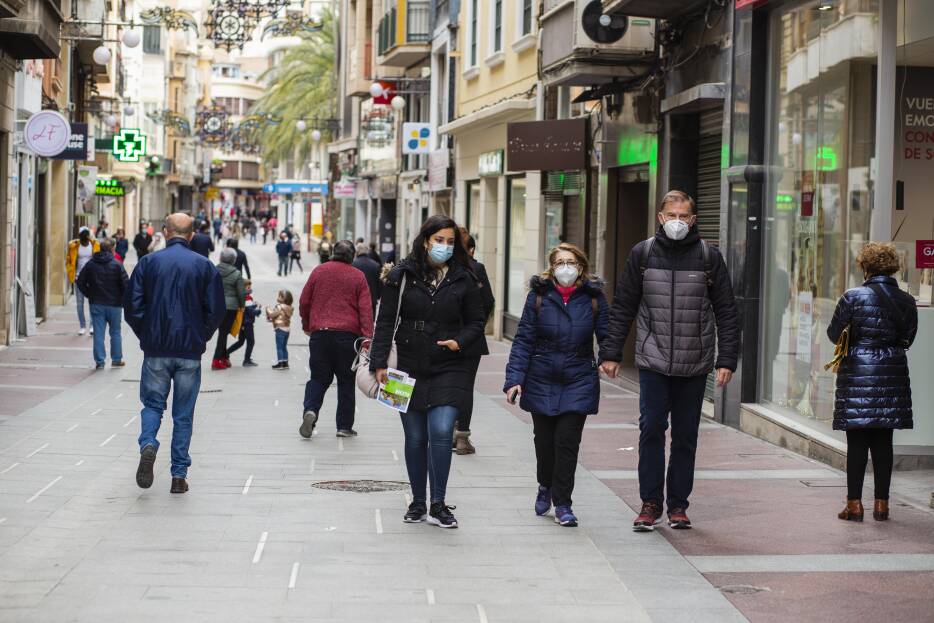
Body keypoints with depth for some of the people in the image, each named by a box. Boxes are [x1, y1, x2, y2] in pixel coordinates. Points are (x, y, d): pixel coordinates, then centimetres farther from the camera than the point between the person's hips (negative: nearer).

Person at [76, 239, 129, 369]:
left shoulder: (91, 264, 2)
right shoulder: (117, 265, -8)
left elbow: (80, 282, 2)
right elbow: (126, 284, -12)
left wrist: (90, 295, 10)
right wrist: (123, 299, 4)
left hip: (96, 304, 2)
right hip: (114, 304, -2)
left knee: (98, 333, 4)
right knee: (115, 332, 11)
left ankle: (99, 361, 3)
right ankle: (116, 359, 15)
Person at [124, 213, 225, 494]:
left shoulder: (148, 263, -1)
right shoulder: (205, 266, 0)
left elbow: (132, 306, -3)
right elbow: (216, 311, -2)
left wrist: (146, 336, 12)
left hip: (156, 350, 0)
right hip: (190, 352, 0)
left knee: (152, 404, 13)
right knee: (183, 414, 7)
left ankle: (148, 444, -16)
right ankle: (179, 475, 6)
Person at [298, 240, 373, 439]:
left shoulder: (319, 271, 5)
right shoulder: (358, 277, 2)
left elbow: (304, 302, 9)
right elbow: (366, 309, -5)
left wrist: (307, 326, 23)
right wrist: (367, 337, -8)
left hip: (320, 333, 1)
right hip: (348, 334, -1)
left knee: (318, 377, 10)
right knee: (346, 381, 8)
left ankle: (310, 410, -16)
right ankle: (344, 426, 9)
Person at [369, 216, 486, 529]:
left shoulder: (463, 279, 2)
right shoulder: (402, 275, 0)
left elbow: (476, 322, 10)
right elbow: (385, 321, 0)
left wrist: (460, 342, -11)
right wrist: (379, 362, -7)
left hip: (449, 370, -1)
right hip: (410, 369, 1)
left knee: (441, 432, -15)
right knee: (415, 438, 8)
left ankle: (438, 505, -5)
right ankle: (418, 502, 22)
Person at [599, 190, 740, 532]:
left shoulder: (709, 257, 2)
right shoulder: (643, 254, 4)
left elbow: (726, 312, 4)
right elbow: (622, 308, 7)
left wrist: (726, 360, -2)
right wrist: (611, 353, 3)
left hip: (694, 365, 0)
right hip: (653, 362, 0)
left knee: (686, 436, 6)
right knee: (651, 429, -5)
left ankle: (678, 504, 16)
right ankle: (650, 503, 5)